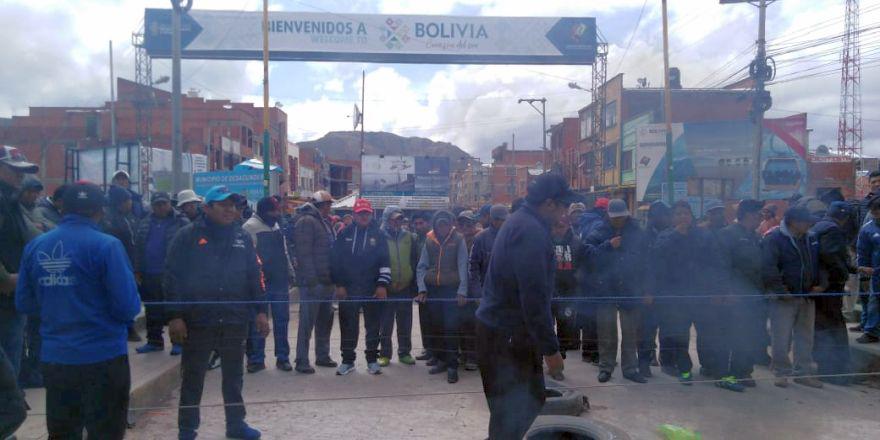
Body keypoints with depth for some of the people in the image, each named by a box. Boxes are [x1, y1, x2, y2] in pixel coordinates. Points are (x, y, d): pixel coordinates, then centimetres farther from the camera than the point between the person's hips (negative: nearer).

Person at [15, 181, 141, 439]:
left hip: (54, 358, 5)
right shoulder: (106, 245, -14)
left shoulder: (35, 246, 1)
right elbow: (128, 307, -16)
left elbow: (24, 303, 9)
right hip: (103, 358, -5)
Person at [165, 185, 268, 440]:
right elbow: (173, 277, -8)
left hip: (235, 321, 4)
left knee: (233, 375, 15)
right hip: (197, 321, -3)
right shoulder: (188, 236, -4)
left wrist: (260, 311, 4)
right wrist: (174, 316, -13)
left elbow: (254, 276, 9)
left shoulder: (242, 238, 8)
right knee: (192, 377, 9)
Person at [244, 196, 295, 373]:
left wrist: (290, 271, 17)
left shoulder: (276, 226, 14)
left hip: (280, 282, 7)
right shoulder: (250, 226, -10)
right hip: (261, 283, -7)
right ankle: (256, 359, 13)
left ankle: (283, 357, 19)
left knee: (282, 321, 10)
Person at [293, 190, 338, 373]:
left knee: (325, 320, 15)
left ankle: (322, 356, 25)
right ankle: (302, 361, 3)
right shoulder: (306, 221, -10)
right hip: (313, 282, -9)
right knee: (307, 322, -4)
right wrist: (311, 280, -22)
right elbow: (304, 253, -18)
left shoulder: (326, 222, 18)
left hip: (327, 281, 9)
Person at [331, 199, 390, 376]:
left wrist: (383, 284, -7)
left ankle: (372, 360, 19)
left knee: (373, 326, 7)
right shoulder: (345, 234, 4)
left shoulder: (378, 235, 3)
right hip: (348, 289, 0)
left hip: (372, 289, 0)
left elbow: (385, 262, 0)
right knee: (348, 326, 6)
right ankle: (347, 360, 18)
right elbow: (336, 260, 3)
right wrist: (339, 285, -3)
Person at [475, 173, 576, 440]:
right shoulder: (531, 230, -21)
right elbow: (534, 297, -25)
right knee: (512, 411, 1)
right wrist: (551, 348, -20)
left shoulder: (520, 222, 13)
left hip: (502, 328, 10)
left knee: (532, 398, 20)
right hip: (506, 335, -10)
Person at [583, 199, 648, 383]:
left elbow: (645, 259, 5)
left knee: (631, 332, 9)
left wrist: (643, 288, 0)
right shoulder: (600, 232, -2)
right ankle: (606, 367, 19)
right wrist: (608, 246, -19)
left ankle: (630, 368, 21)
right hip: (606, 289, -1)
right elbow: (588, 251, -11)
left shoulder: (637, 233, 2)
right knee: (606, 331, 7)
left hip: (630, 290, 2)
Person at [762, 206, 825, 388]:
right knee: (781, 339, -1)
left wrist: (820, 284, 4)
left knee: (805, 337, 14)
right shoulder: (774, 239, -14)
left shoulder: (811, 239, 7)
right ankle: (782, 372, 13)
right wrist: (781, 291, -17)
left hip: (807, 296, 6)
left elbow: (820, 263, 17)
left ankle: (803, 372, 26)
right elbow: (768, 269, -19)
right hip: (784, 298, -6)